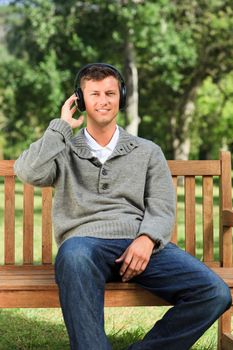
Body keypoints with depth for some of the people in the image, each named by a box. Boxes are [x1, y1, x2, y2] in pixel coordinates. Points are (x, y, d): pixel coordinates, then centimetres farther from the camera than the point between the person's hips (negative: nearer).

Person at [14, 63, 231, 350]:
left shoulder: (148, 152, 21)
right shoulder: (65, 152, 18)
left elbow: (162, 208, 10)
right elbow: (29, 173, -4)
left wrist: (147, 240, -13)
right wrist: (61, 125, 6)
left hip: (143, 245, 2)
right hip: (87, 242, -2)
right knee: (75, 257, -42)